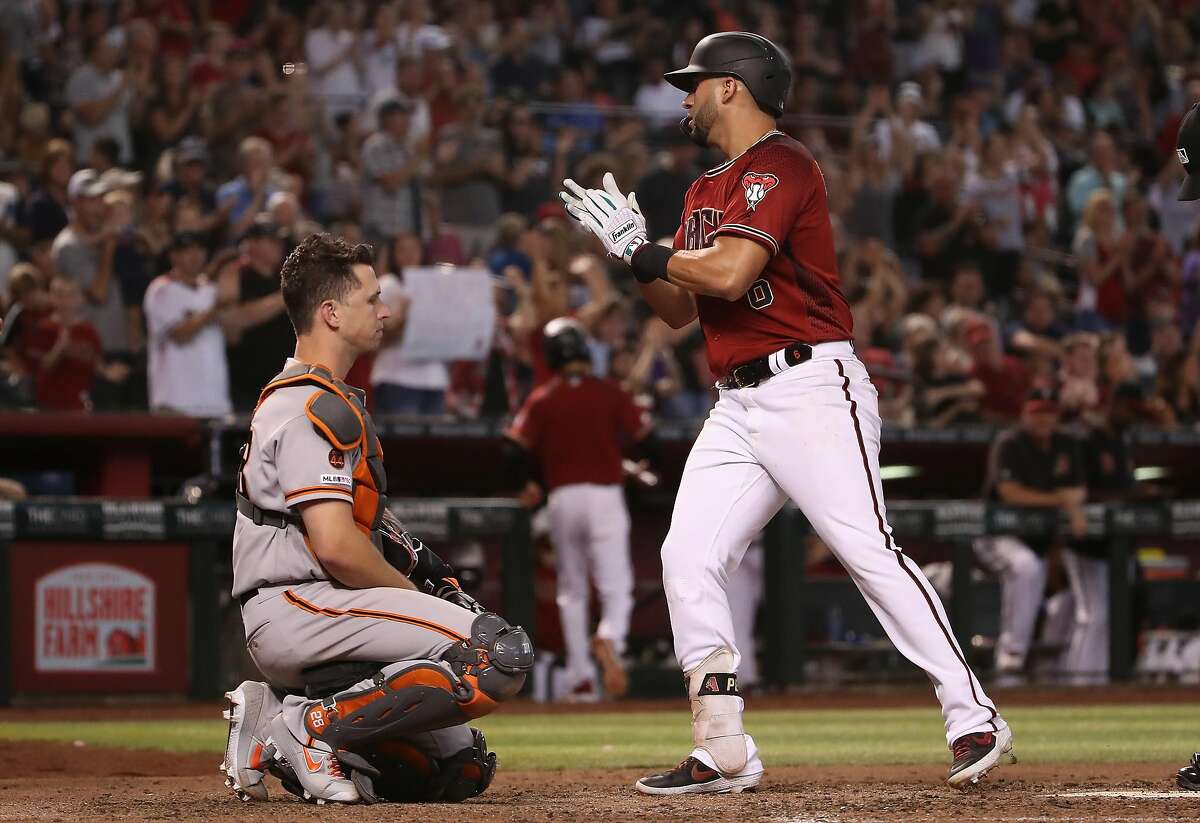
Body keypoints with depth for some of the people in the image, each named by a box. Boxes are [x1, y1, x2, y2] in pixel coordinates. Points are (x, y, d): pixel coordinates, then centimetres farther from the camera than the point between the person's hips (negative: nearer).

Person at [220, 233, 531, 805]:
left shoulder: (300, 395, 23)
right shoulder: (315, 408, -11)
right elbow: (336, 547, -20)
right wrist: (417, 596, -6)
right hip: (299, 609, -11)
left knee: (462, 768, 10)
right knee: (501, 651, -25)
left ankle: (280, 721, 7)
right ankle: (316, 726, -17)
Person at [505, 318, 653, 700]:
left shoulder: (542, 400, 1)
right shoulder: (610, 393, 0)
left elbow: (517, 445, -6)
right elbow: (642, 430, -4)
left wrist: (528, 484, 12)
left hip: (561, 497, 1)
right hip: (605, 494, -1)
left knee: (572, 590, 13)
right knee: (616, 586, -2)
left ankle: (579, 677, 9)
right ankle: (610, 639, -34)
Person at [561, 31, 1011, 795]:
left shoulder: (781, 165, -9)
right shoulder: (706, 192, 21)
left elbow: (728, 273, -21)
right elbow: (679, 307, 22)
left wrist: (638, 247, -7)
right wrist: (635, 250, 5)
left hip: (812, 388, -9)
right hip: (740, 407, 9)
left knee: (869, 550, -17)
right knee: (688, 558, -2)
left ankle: (974, 720, -15)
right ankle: (724, 753, 2)